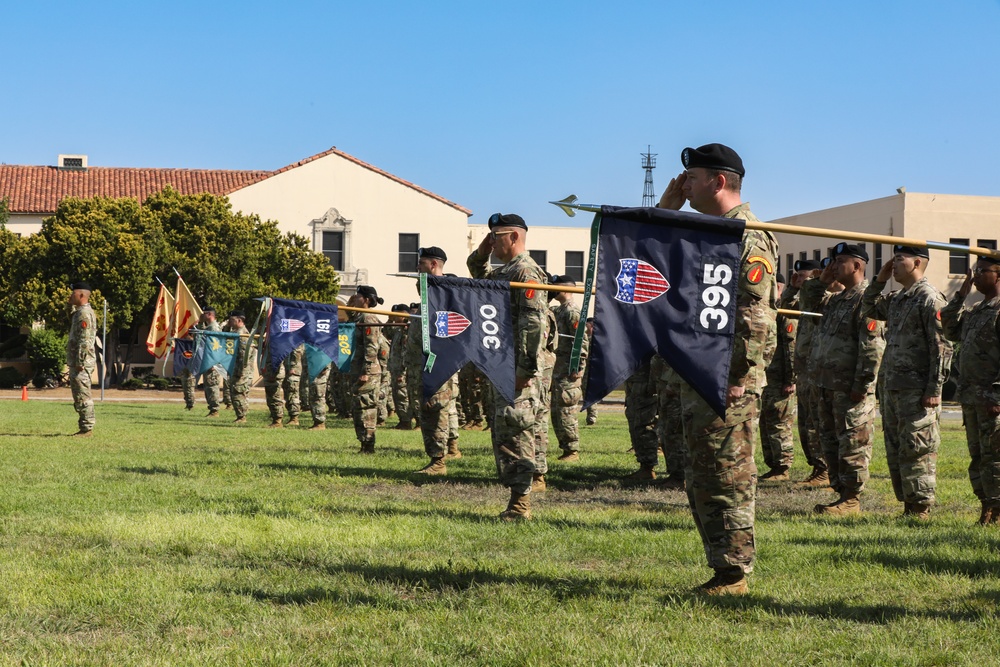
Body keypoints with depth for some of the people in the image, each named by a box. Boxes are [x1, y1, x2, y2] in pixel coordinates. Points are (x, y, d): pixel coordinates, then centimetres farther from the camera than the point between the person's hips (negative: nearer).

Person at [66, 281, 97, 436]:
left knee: (83, 396, -8)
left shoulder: (84, 313, -15)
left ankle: (87, 428, -7)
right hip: (77, 361, 11)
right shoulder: (79, 312, 17)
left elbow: (84, 340, -21)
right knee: (79, 396, 13)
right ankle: (85, 427, 17)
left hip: (81, 363, -11)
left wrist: (80, 362, -23)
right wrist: (71, 307, 21)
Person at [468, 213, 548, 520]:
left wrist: (525, 368, -24)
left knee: (513, 432, -10)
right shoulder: (504, 272, 19)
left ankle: (520, 504, -8)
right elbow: (478, 275, 41)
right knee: (501, 432, 12)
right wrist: (481, 253, 20)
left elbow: (533, 322, -20)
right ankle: (517, 497, 17)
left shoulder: (526, 271, -12)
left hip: (517, 368, -11)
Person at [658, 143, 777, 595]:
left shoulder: (747, 237, -13)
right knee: (700, 480, 14)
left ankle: (734, 575, 3)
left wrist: (738, 378, -22)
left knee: (727, 478, -4)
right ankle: (722, 568, 22)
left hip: (727, 384, -10)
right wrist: (665, 210, 14)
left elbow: (756, 316, -20)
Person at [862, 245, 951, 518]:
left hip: (917, 390, -9)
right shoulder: (897, 298, 15)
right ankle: (908, 505, 19)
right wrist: (880, 279, 16)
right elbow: (869, 309, 31)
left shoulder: (930, 298, -12)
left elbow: (942, 347, -16)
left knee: (917, 450, -6)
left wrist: (934, 389, -19)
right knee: (895, 450, 12)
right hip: (892, 387, 9)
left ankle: (920, 509, 0)